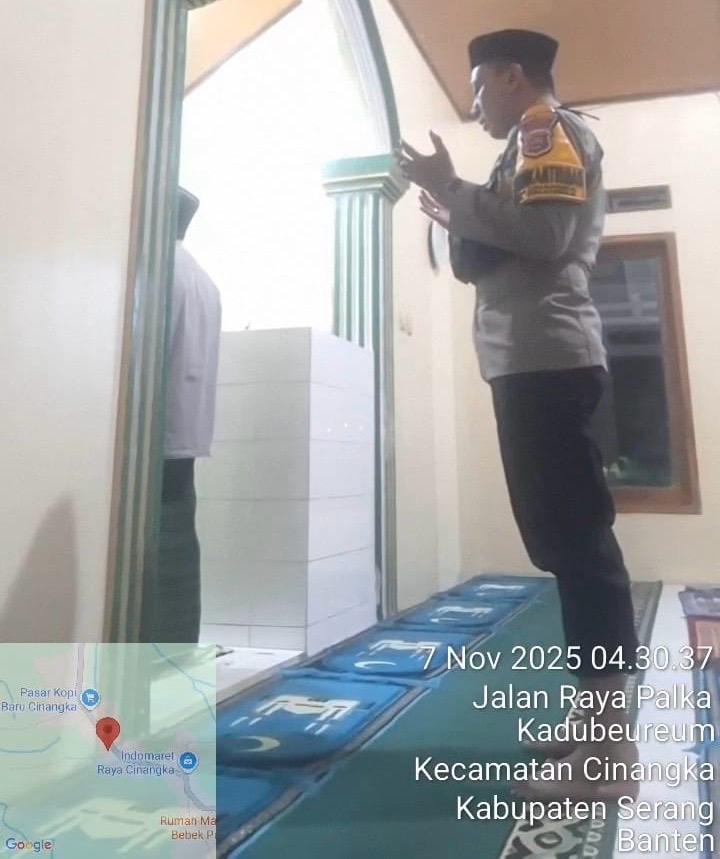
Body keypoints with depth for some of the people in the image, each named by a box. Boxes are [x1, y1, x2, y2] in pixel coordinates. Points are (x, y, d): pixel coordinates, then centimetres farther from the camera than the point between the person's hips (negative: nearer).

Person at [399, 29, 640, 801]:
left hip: (545, 360, -10)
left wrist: (452, 190, -8)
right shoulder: (542, 144, 31)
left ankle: (609, 752, -6)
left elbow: (544, 234, -16)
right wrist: (458, 221, 25)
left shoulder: (550, 128, 3)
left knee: (575, 539, -12)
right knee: (569, 538, 7)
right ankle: (601, 725, 15)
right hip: (536, 361, 10)